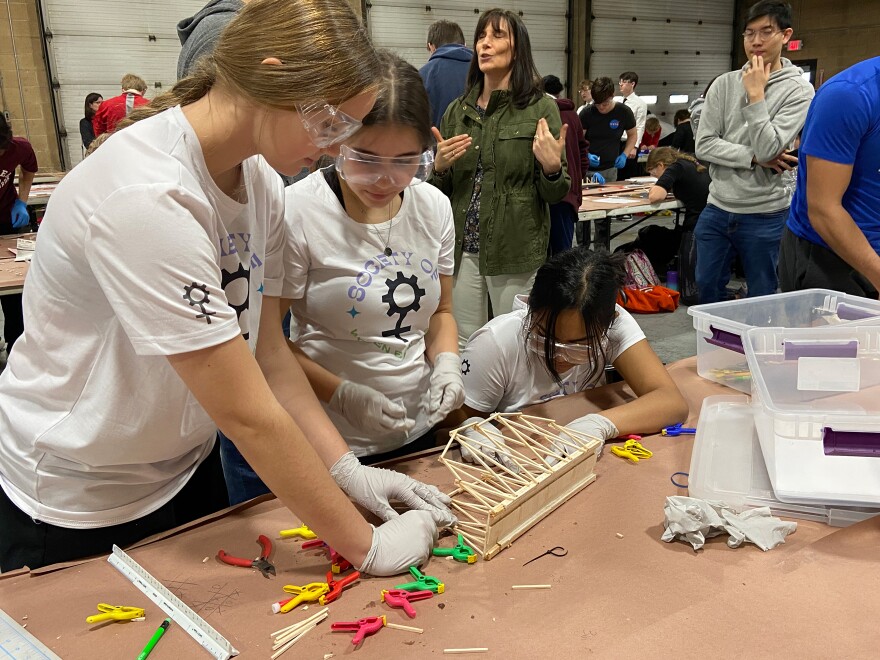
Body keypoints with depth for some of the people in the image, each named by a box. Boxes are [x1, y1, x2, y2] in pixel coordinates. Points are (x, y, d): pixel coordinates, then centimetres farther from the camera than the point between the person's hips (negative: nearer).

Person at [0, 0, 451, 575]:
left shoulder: (261, 182, -8)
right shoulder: (147, 198, -34)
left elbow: (268, 351, -5)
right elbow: (248, 414, -32)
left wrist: (347, 470, -11)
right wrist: (366, 547, -24)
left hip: (188, 464, 7)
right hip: (76, 507, -7)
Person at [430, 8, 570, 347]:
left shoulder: (541, 108, -2)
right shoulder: (457, 111, 9)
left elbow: (556, 194, -1)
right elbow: (440, 191, 14)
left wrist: (552, 168, -21)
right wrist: (440, 166, -6)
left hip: (517, 251, -3)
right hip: (462, 247, 4)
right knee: (464, 346, 12)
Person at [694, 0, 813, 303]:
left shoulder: (799, 91, -7)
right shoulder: (724, 84, 3)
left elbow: (768, 150, -18)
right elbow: (704, 145, -4)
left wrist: (755, 94, -15)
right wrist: (754, 158, -13)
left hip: (764, 215, -3)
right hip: (717, 209, 4)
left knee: (763, 298, 8)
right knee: (707, 289, 13)